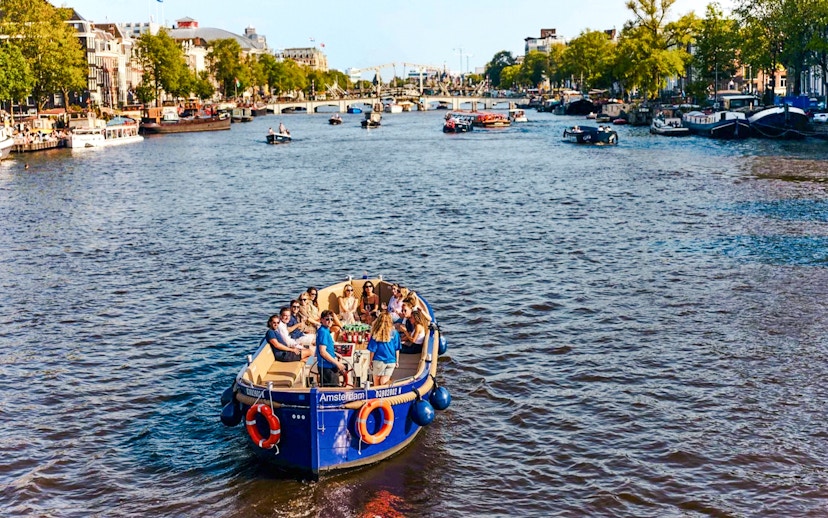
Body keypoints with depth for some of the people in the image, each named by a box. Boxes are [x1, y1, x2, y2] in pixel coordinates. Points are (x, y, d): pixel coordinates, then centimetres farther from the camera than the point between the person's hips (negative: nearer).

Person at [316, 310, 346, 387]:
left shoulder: (326, 331, 13)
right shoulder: (323, 332, -16)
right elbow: (323, 352, -22)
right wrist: (337, 363, -18)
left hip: (329, 366, 10)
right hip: (327, 367, -10)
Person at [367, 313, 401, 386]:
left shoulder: (376, 334, -11)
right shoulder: (394, 332, -3)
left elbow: (372, 349, -5)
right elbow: (397, 349, 4)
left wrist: (371, 361, 7)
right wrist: (397, 361, 15)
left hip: (379, 360, -2)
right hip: (391, 360, 2)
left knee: (377, 383, 11)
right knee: (384, 382, 4)